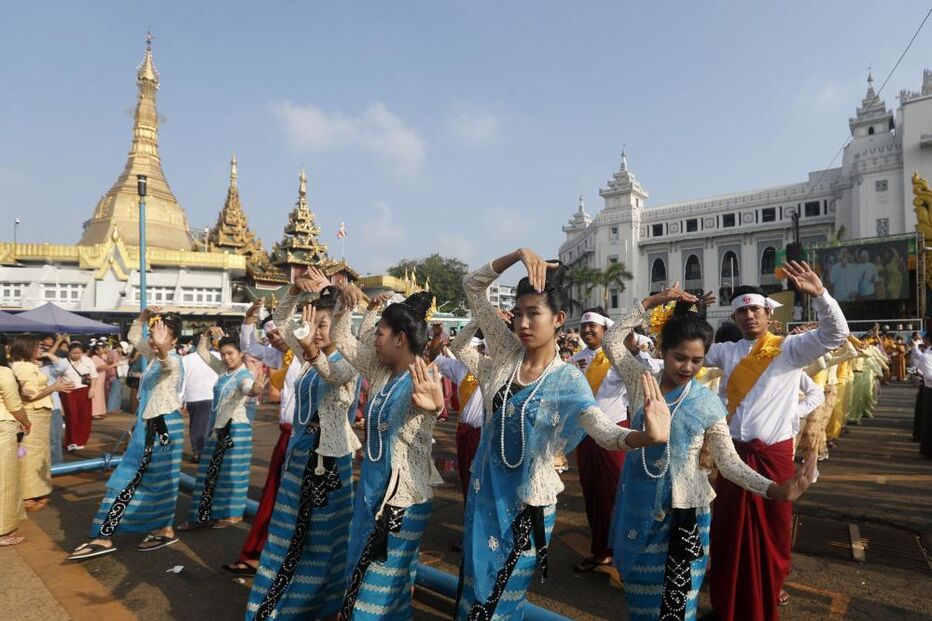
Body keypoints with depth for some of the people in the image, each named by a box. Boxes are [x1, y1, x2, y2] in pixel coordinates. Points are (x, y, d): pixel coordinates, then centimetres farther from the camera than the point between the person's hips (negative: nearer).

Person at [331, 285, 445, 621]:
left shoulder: (424, 380, -21)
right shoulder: (380, 371, 3)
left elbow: (431, 401, -45)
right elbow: (342, 340, 11)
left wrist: (434, 405, -69)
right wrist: (346, 304, -7)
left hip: (403, 499, -8)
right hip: (371, 492, 8)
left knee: (380, 590, 5)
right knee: (359, 579, 22)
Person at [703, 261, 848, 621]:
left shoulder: (790, 348, -3)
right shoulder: (726, 352, 6)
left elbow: (836, 334, -14)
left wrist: (819, 293, -29)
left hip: (774, 453, -2)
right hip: (733, 452, 2)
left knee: (773, 524, 15)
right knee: (729, 524, 11)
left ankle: (770, 589, 39)